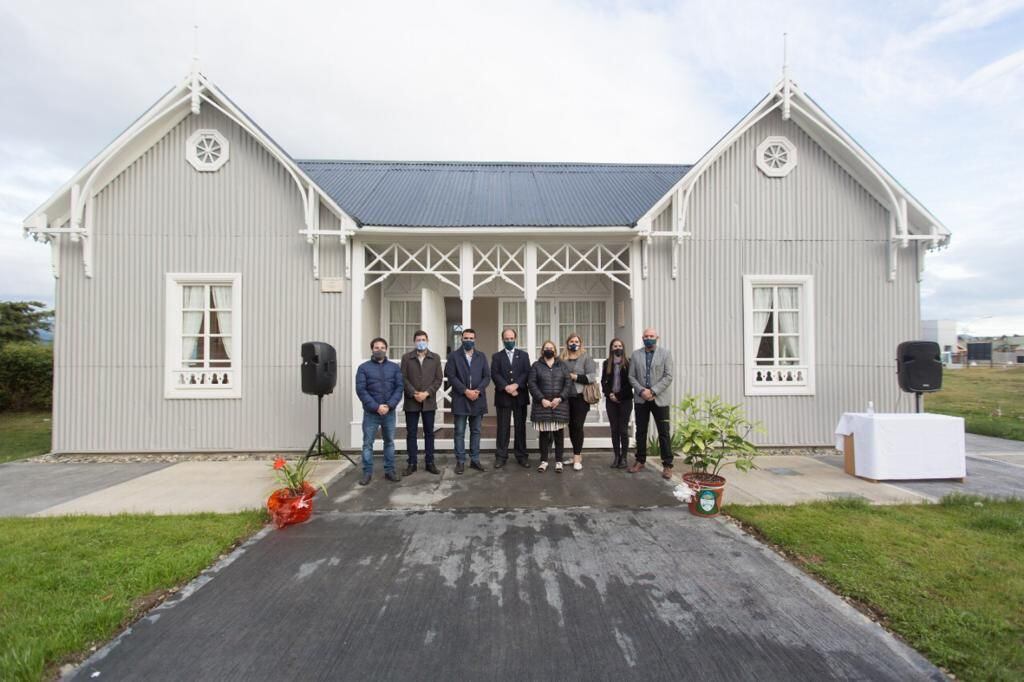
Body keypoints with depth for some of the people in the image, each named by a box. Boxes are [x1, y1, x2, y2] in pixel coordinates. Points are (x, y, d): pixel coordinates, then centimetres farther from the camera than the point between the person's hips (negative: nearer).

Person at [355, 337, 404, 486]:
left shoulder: (394, 367, 5)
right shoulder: (363, 368, -1)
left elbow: (399, 388, -1)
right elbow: (361, 390, -8)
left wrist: (389, 405, -14)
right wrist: (376, 407, -16)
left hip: (389, 412, 2)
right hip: (371, 413, -2)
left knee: (389, 442, 10)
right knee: (367, 443, 5)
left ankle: (389, 471, 21)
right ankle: (367, 472, 16)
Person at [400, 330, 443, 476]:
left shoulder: (435, 358, 6)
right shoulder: (406, 357, 4)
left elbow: (438, 379, 1)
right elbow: (403, 378, -2)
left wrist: (427, 393, -12)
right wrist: (414, 393, -14)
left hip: (429, 401, 1)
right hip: (411, 401, -1)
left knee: (429, 433, 7)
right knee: (411, 434, 5)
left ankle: (429, 463, 16)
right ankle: (411, 464, 14)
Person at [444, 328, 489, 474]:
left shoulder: (481, 356, 11)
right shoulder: (454, 356, 2)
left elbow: (487, 376, 6)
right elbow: (451, 376, -6)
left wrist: (477, 390, -10)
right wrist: (465, 391, -14)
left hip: (477, 399, 3)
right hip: (460, 399, -3)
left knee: (476, 431, 9)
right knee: (460, 432, 2)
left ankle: (475, 460, 17)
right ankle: (460, 461, 10)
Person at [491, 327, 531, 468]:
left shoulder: (524, 355, 11)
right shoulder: (496, 356, 8)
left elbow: (527, 373, -1)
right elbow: (494, 374, -4)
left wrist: (516, 385, -16)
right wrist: (506, 387, -17)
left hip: (520, 396, 1)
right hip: (503, 396, -1)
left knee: (520, 427, 6)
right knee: (503, 428, 3)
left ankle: (522, 455, 15)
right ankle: (501, 456, 10)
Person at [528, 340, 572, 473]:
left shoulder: (562, 365, 10)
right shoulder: (536, 365, 6)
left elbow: (568, 383, 4)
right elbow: (531, 383, -2)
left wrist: (560, 398, -9)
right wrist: (542, 399, -11)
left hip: (559, 405, 1)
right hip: (542, 405, -1)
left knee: (559, 434, 4)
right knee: (544, 434, 4)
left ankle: (559, 461, 14)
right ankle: (544, 461, 15)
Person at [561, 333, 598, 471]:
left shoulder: (586, 357, -3)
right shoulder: (562, 358, 8)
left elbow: (592, 377, -10)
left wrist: (575, 377, -14)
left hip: (580, 397, -4)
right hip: (567, 398, 4)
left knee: (578, 426, -5)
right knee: (571, 426, 10)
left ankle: (577, 458, 2)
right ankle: (578, 454, 23)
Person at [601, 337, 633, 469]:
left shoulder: (628, 363, -1)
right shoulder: (606, 363, 9)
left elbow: (630, 382, -6)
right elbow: (603, 381, 8)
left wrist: (619, 396, -10)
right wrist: (609, 394, -8)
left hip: (625, 400, -3)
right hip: (611, 400, 3)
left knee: (623, 430, -1)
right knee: (614, 429, 6)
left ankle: (623, 457, 7)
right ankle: (616, 456, 13)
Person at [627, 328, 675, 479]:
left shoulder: (665, 354, 1)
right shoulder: (636, 354, 7)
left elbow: (668, 377, -6)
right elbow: (631, 376, 4)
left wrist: (653, 391, -15)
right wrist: (641, 391, -11)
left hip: (659, 399, -2)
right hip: (641, 399, 2)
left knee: (664, 433, 0)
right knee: (640, 432, 9)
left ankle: (667, 465, 8)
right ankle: (640, 462, 20)